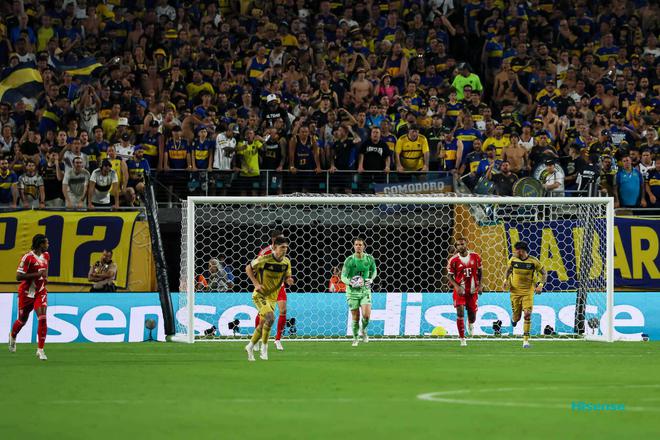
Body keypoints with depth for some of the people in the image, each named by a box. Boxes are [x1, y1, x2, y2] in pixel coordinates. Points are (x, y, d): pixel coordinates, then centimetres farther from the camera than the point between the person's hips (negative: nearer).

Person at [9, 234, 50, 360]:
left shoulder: (46, 255, 3)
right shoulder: (28, 257, -19)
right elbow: (18, 276, -23)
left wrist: (45, 277, 8)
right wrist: (37, 274, -28)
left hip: (40, 292, 4)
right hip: (27, 292, -4)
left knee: (42, 318, -14)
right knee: (22, 320, 14)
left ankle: (40, 350, -11)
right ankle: (13, 336, 48)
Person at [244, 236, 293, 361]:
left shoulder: (286, 262, -2)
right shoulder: (264, 259, -17)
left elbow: (286, 277, 12)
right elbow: (248, 268, -4)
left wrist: (288, 280, -13)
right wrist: (256, 284, -15)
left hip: (272, 297, 6)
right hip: (260, 295, -6)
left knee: (263, 324, 9)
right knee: (270, 318, -25)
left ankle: (250, 347, 29)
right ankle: (264, 349, -14)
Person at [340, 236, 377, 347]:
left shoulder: (369, 259, -3)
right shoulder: (349, 260, -10)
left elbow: (374, 271, 16)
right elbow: (343, 277, -9)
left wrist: (371, 279, -3)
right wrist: (350, 282, -29)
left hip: (365, 290, 1)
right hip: (353, 291, -1)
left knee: (366, 315, -15)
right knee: (355, 318, 1)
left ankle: (364, 330, 16)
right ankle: (355, 338, 22)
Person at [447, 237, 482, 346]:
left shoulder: (475, 257, -2)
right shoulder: (453, 260, -9)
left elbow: (479, 271, 11)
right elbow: (449, 275, -4)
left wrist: (479, 285, 1)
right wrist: (456, 286, -19)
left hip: (472, 290, 2)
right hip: (460, 291, -2)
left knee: (472, 313, 6)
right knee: (460, 313, -11)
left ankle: (470, 325, 45)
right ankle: (462, 339, -2)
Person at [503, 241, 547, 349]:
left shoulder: (533, 261, -11)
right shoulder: (513, 260, -3)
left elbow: (544, 273, -1)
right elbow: (508, 270, 15)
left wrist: (541, 285, -15)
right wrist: (506, 280, -3)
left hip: (528, 292, -2)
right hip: (515, 291, 2)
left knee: (527, 314, -16)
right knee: (517, 317, 4)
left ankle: (526, 340, -10)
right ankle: (514, 319, 45)